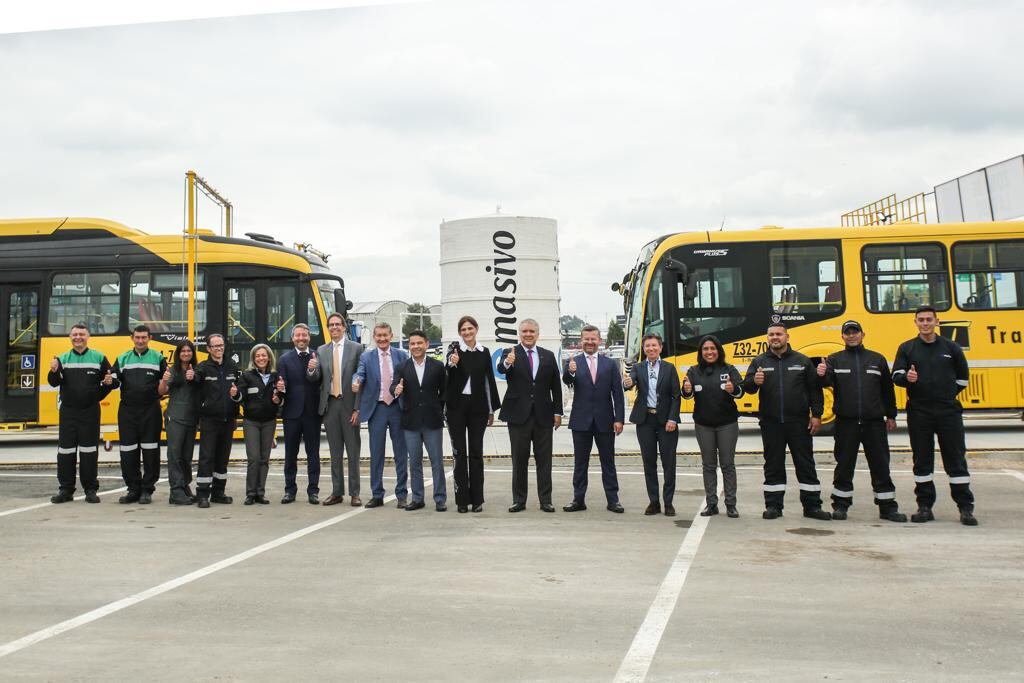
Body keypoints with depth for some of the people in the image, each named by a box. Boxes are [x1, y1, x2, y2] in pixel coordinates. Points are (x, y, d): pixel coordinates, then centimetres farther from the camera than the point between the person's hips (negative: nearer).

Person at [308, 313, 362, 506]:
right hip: (330, 404, 3)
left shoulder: (356, 348, 0)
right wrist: (311, 370, -18)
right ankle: (337, 492, 17)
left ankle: (355, 493, 8)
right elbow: (316, 379, 6)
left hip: (349, 405, -3)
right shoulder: (321, 351, 11)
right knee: (335, 452, 10)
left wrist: (358, 408, -10)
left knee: (353, 451, 2)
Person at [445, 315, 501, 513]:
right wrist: (452, 362, -49)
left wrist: (492, 409, 8)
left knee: (476, 452, 5)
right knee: (460, 453, 2)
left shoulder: (484, 352, 6)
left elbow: (489, 380, 9)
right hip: (457, 405, -2)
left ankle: (477, 499, 10)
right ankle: (462, 500, 8)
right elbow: (449, 362, -24)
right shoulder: (454, 349, -2)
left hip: (477, 406, 2)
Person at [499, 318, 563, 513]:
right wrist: (507, 363, -45)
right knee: (519, 460, 6)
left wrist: (557, 412, 3)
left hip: (543, 415, 2)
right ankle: (519, 500, 13)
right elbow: (501, 368, -23)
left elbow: (556, 386, 9)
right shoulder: (510, 353, 0)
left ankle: (545, 500, 12)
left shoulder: (548, 356, 8)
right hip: (519, 415, -2)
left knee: (544, 460, 6)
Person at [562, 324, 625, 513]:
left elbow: (618, 394, 2)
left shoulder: (610, 364, 5)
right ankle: (579, 500, 14)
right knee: (580, 462, 8)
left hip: (605, 421, 1)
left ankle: (613, 500, 13)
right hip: (581, 420, 0)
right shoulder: (574, 362, 1)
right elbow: (567, 381, -19)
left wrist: (619, 419, -6)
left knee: (608, 462, 7)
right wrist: (570, 372, -41)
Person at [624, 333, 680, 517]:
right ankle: (654, 501, 14)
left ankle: (668, 502, 10)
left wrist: (672, 419, -11)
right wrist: (627, 382, -39)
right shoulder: (638, 368, 6)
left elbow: (676, 396, -1)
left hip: (666, 420, -1)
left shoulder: (669, 368, 3)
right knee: (649, 462, 6)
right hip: (645, 420, 1)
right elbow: (631, 381, -15)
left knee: (669, 463, 1)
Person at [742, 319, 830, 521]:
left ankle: (812, 506, 14)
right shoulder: (759, 362, 5)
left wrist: (816, 415, -2)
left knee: (806, 464, 5)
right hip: (771, 423, 0)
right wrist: (754, 381, -26)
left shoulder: (802, 360, 4)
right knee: (773, 466, 7)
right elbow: (746, 387, -3)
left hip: (799, 423, 0)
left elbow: (814, 389, 5)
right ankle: (773, 506, 15)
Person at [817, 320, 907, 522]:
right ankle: (841, 504, 16)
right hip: (846, 422, -1)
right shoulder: (835, 360, 6)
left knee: (880, 465, 6)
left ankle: (887, 507, 14)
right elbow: (827, 381, -10)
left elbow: (887, 389, 12)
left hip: (874, 422, 1)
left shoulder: (877, 359, 9)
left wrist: (891, 415, 12)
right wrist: (822, 375, -33)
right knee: (844, 466, 6)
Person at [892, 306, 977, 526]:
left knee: (956, 459, 2)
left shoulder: (951, 347, 7)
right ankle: (925, 506, 13)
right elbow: (896, 377, -3)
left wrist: (947, 395, 13)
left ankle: (966, 507, 9)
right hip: (919, 414, 0)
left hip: (949, 412, 0)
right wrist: (907, 378, -23)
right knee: (922, 460, 5)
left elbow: (963, 377, 16)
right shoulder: (906, 348, 6)